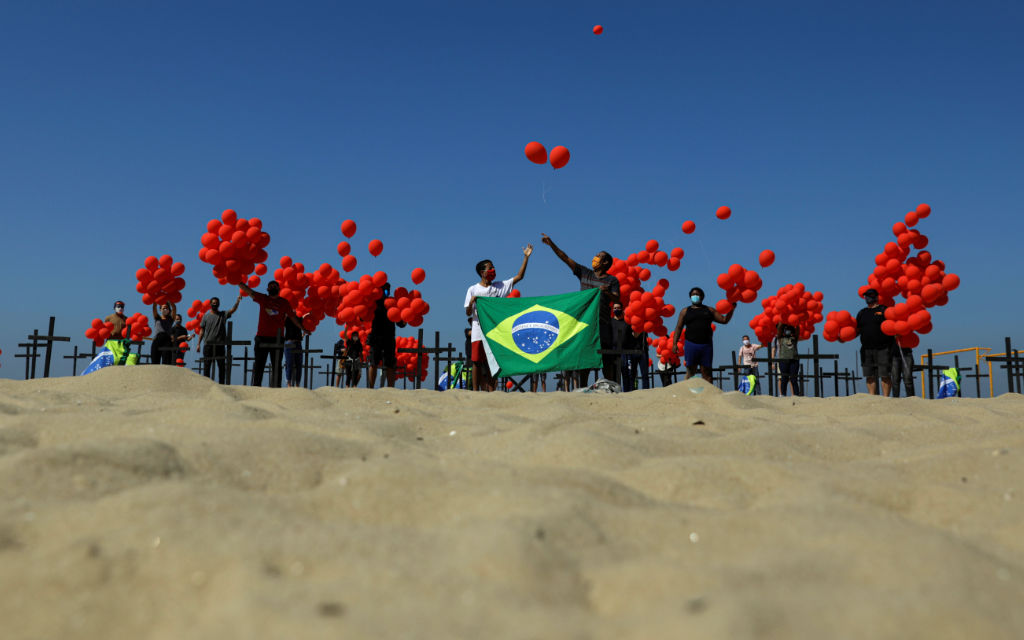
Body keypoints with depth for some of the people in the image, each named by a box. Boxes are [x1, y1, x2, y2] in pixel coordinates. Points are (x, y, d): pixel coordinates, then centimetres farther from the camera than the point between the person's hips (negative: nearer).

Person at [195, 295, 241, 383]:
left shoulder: (223, 314, 7)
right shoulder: (206, 316, 9)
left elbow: (233, 310, -10)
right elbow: (202, 330, 9)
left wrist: (237, 301, -29)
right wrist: (198, 344, 5)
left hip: (220, 344, 0)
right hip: (208, 344, 0)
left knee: (222, 365, 1)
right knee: (207, 365, 1)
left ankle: (221, 384, 6)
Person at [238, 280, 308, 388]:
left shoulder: (284, 302, 7)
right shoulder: (262, 299, 7)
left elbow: (293, 317, 13)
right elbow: (247, 289, 1)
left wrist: (303, 329, 16)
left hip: (277, 339, 0)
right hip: (261, 338, 0)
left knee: (276, 367, 1)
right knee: (259, 365, 3)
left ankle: (275, 390, 3)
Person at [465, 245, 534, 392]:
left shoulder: (500, 286, 10)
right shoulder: (473, 290, 4)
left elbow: (519, 276, 6)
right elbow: (468, 313, 1)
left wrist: (526, 257, 1)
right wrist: (471, 302, -20)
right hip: (478, 333, -2)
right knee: (477, 362, -2)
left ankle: (490, 392, 6)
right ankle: (476, 392, 3)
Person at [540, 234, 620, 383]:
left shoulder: (612, 280, 4)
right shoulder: (584, 273, 13)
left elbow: (616, 300, -6)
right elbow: (565, 258, 9)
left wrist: (607, 292, -26)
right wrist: (551, 244, 2)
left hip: (603, 323, -3)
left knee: (606, 360, -3)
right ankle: (582, 388, 6)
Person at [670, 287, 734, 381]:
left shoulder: (709, 310, 15)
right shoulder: (685, 311, 12)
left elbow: (724, 320, 12)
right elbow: (678, 328, 7)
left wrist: (731, 310, -5)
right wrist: (674, 343, -4)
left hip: (706, 345, 1)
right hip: (691, 345, -1)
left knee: (706, 372, 1)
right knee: (690, 372, -4)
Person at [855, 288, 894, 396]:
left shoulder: (884, 310, 4)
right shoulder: (862, 312, 19)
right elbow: (857, 330, 18)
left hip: (883, 348, -5)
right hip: (866, 349, 5)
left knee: (884, 374, -6)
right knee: (869, 375, 4)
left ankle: (885, 397, -3)